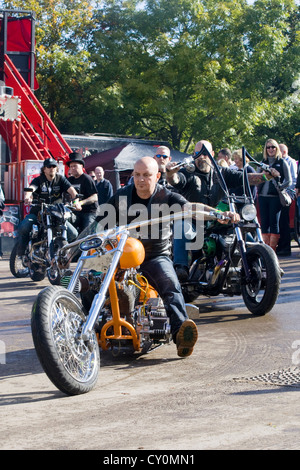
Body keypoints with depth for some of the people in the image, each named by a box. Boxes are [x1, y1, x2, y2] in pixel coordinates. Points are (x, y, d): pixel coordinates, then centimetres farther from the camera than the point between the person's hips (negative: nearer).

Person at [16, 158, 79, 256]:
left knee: (73, 233, -12)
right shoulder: (38, 180, -1)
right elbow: (30, 188, -23)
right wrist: (27, 197, -47)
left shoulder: (61, 179, 5)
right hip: (37, 213, -2)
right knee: (23, 228, -29)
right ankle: (21, 253, -7)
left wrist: (76, 200, -32)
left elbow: (71, 190, -10)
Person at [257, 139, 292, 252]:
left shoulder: (282, 163, 3)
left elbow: (289, 181, 1)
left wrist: (279, 186, -12)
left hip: (275, 196, -4)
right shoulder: (263, 162, 16)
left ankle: (272, 250, -1)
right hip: (263, 196, 4)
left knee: (274, 222, -4)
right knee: (264, 222, 4)